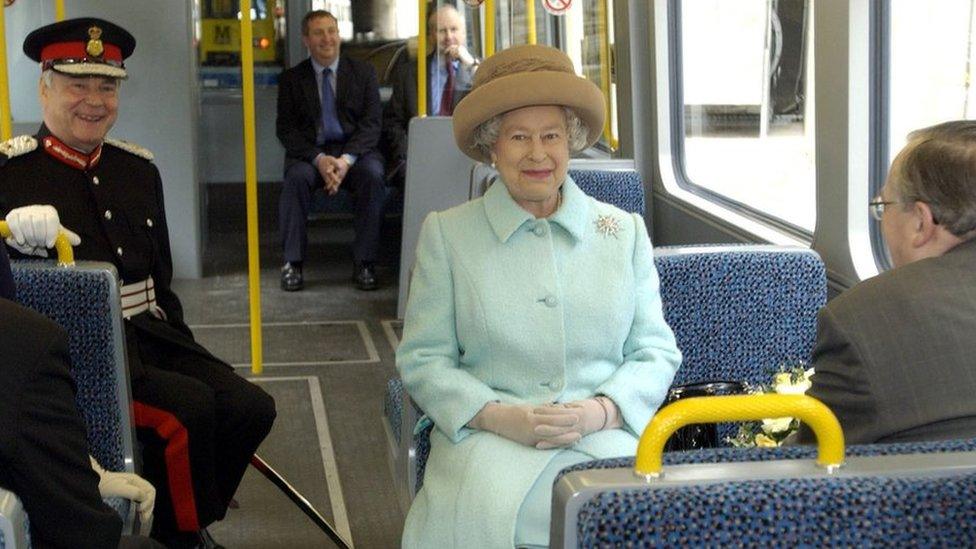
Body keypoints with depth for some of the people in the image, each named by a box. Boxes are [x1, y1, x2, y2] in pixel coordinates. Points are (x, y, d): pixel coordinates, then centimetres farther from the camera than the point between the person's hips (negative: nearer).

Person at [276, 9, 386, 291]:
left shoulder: (363, 73, 9)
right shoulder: (291, 79, 8)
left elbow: (372, 124, 1)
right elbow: (286, 130, 1)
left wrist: (346, 159, -18)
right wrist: (319, 159, -17)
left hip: (355, 150, 0)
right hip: (310, 152, 0)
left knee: (373, 175, -32)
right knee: (297, 177, -33)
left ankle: (364, 263, -25)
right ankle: (292, 262, -25)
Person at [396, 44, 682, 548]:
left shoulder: (625, 232, 14)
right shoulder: (446, 233, 9)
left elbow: (656, 351, 12)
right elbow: (422, 358, 6)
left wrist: (600, 411, -8)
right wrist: (498, 416, -11)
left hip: (606, 439, 2)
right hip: (488, 441, -1)